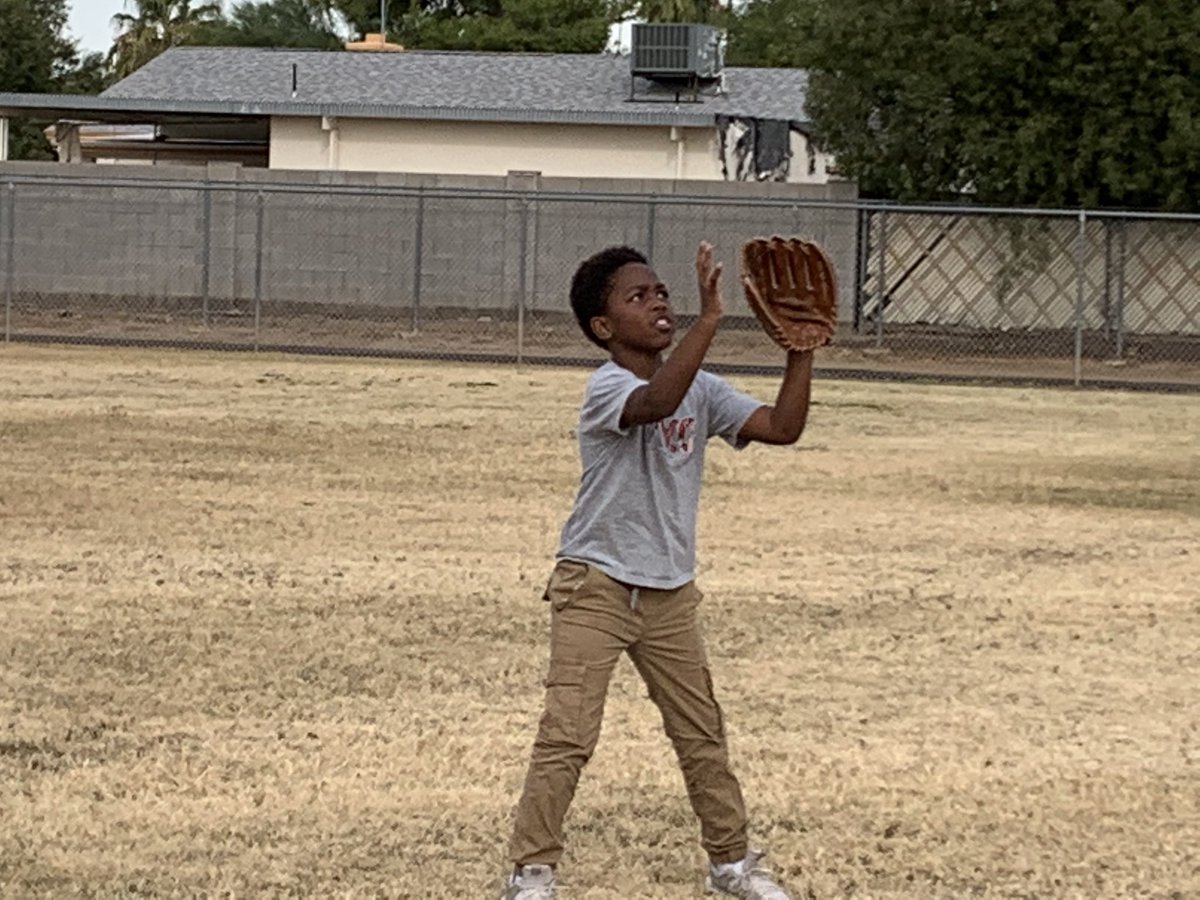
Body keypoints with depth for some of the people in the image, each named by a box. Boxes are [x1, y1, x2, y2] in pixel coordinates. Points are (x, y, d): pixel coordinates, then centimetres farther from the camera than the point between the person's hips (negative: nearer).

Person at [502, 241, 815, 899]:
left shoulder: (701, 389, 4)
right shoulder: (606, 389, -17)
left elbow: (782, 427, -3)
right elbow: (656, 403, -40)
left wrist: (802, 348, -13)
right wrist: (709, 319, -44)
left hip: (670, 593, 7)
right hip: (596, 586, -6)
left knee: (703, 733, 15)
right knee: (567, 737, -10)